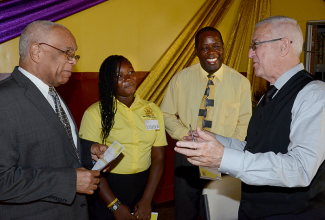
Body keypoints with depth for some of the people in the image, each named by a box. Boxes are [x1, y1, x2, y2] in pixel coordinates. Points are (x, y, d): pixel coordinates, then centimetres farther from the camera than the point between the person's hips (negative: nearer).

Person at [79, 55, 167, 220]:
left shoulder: (153, 110, 3)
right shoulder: (95, 113, -9)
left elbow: (158, 158, 1)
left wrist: (147, 200, -6)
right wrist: (115, 205, -12)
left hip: (143, 186, 3)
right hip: (107, 189, -3)